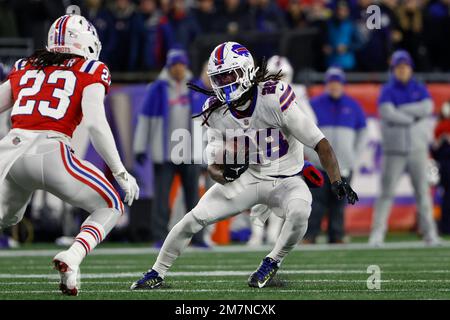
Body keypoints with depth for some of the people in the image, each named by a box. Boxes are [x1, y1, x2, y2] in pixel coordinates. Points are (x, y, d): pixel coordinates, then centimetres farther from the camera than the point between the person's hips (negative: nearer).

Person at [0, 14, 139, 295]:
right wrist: (121, 174, -2)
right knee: (111, 207, 14)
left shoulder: (25, 67, 21)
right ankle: (72, 258, -9)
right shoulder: (91, 72, 7)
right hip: (50, 153, -5)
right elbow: (95, 124, -5)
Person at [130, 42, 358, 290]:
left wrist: (337, 182, -28)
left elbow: (320, 143, -21)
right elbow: (213, 165, -1)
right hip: (246, 178, 4)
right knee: (194, 218, -7)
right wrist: (224, 173, -26)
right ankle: (157, 274, 12)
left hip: (285, 180, -4)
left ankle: (272, 263, -9)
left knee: (299, 211, -35)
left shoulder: (273, 98, -23)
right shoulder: (216, 112, -7)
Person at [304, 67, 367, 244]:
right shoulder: (315, 104, 4)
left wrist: (354, 155, 10)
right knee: (318, 202, -9)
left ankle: (336, 238, 4)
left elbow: (362, 131, 19)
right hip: (319, 163, -2)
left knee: (339, 204, 0)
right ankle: (310, 237, -8)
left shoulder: (352, 106, 10)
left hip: (344, 164, 2)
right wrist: (310, 153, 0)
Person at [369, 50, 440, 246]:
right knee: (387, 191, -5)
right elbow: (387, 113, -16)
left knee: (422, 191, 3)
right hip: (394, 150, -2)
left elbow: (427, 107, -10)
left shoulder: (420, 89, 9)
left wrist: (401, 110, -11)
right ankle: (377, 233, -3)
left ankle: (429, 233, 7)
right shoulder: (387, 91, 2)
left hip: (418, 149, 2)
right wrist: (413, 119, -10)